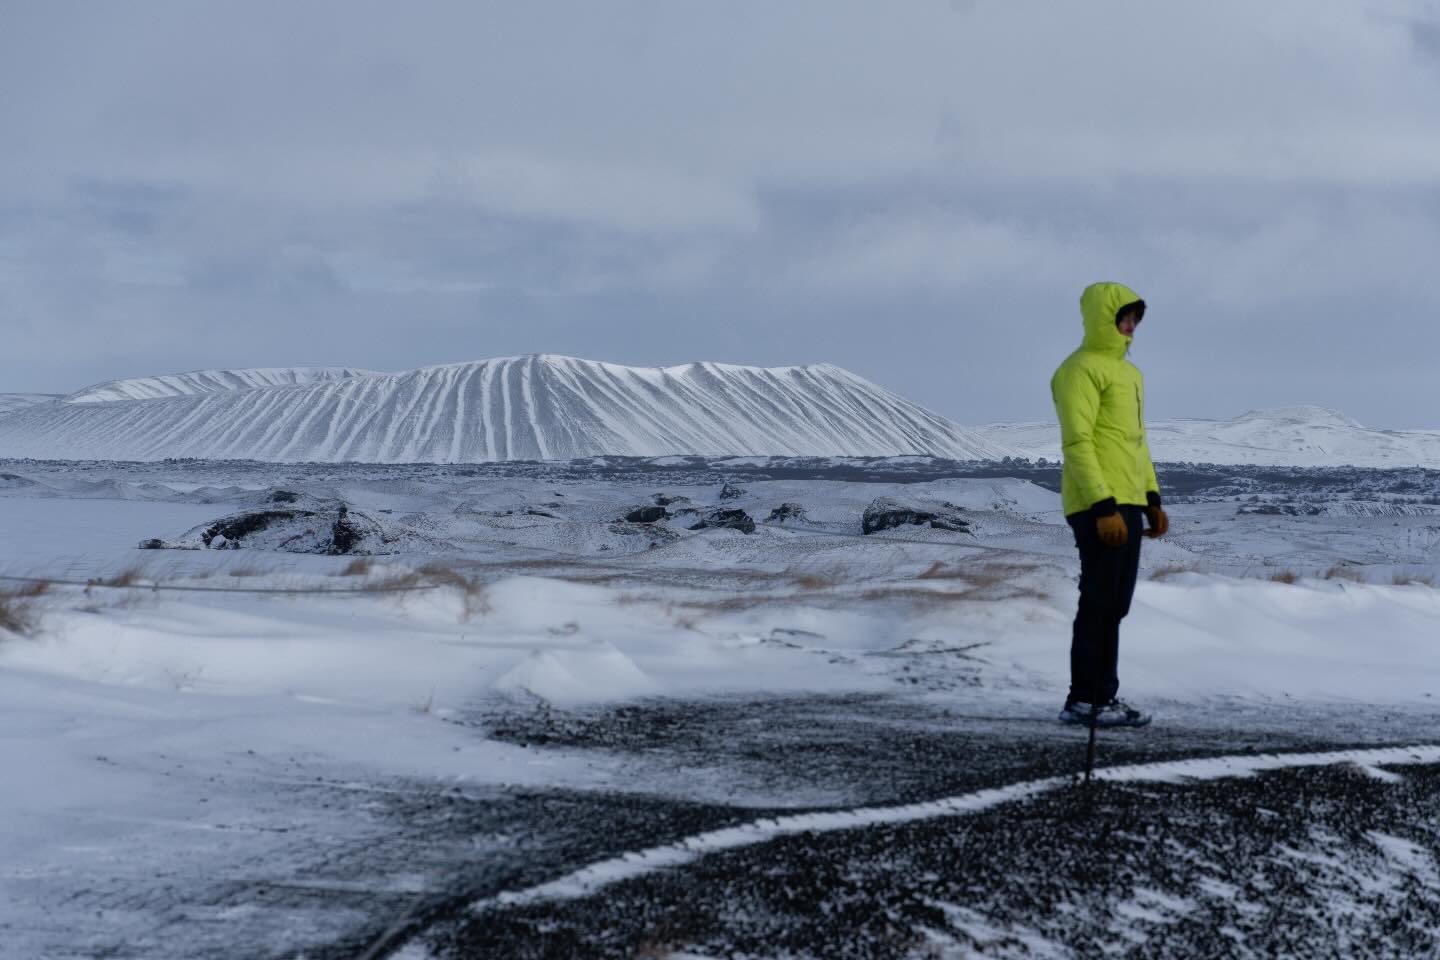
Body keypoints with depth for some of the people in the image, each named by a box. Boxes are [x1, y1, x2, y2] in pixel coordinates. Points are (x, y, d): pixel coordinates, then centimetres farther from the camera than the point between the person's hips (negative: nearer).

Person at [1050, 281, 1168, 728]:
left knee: (1114, 605, 11)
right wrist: (1104, 507, -23)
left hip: (1126, 505, 9)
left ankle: (1103, 696, 17)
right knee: (1100, 602, -7)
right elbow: (1077, 443, -17)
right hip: (1099, 507, -9)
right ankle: (1083, 701, -3)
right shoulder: (1081, 370, -10)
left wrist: (1152, 500, 18)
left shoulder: (1129, 372, 20)